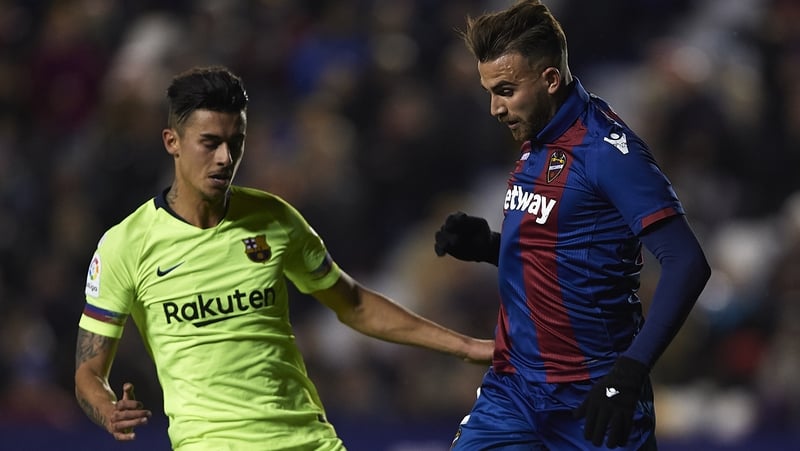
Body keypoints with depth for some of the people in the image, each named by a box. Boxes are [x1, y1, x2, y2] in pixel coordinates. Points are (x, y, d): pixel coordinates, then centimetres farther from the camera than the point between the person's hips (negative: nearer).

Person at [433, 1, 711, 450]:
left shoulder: (606, 148, -16)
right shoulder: (536, 143, 10)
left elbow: (688, 264, -22)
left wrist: (632, 369, -29)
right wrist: (487, 246, 3)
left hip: (592, 397, -8)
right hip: (513, 387, 8)